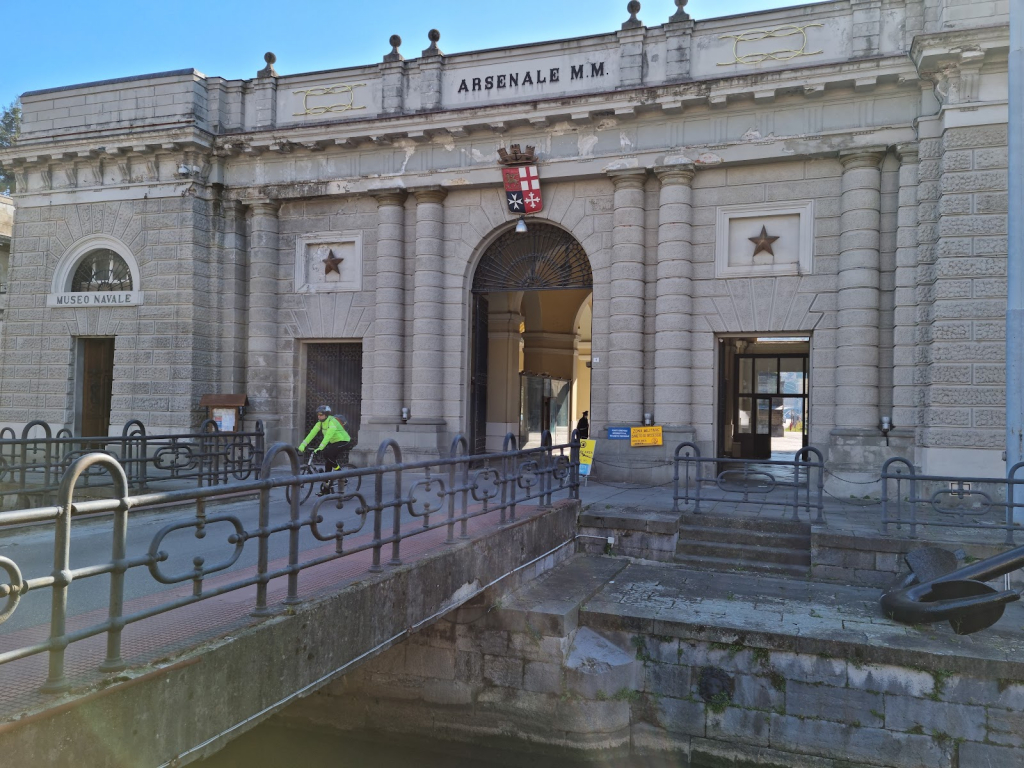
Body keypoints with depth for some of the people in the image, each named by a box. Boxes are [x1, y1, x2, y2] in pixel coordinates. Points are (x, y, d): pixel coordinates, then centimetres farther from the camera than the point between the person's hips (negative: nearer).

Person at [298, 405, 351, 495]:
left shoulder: (332, 421, -24)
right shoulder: (320, 423, -2)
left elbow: (328, 435, -37)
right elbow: (312, 433, -10)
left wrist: (321, 447, -47)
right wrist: (302, 445, -20)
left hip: (343, 441, -8)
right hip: (333, 442, 8)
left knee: (327, 453, -29)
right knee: (328, 462, 1)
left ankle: (338, 468, -4)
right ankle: (327, 488, 9)